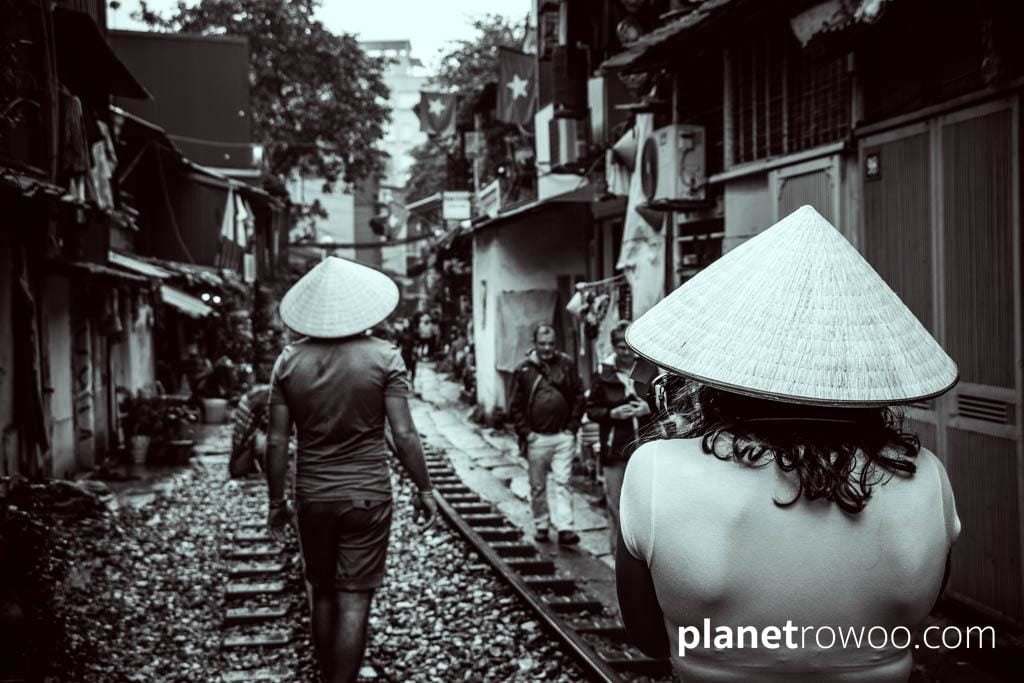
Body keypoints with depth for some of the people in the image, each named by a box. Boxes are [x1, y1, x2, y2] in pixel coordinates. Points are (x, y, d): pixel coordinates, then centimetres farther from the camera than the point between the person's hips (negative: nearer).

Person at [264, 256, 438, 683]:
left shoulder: (289, 361, -2)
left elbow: (277, 441, 0)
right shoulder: (383, 357, -10)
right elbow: (404, 435, -11)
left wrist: (276, 500, 10)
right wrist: (424, 489, 1)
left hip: (312, 497, 3)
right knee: (353, 603, 2)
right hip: (367, 495, -3)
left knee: (323, 596, 18)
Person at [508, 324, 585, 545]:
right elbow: (514, 406, 3)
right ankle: (541, 525, 22)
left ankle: (565, 527, -8)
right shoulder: (523, 370, 0)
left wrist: (572, 426, 1)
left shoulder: (566, 365, 3)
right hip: (536, 438, 1)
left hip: (563, 436, 0)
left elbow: (579, 396, 7)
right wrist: (525, 432, -4)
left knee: (562, 481, -6)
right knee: (538, 486, 10)